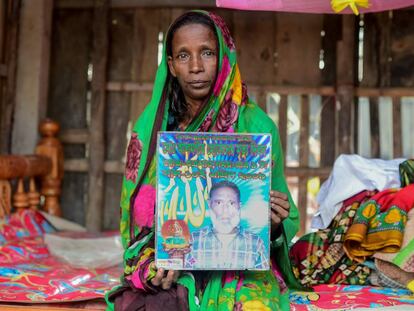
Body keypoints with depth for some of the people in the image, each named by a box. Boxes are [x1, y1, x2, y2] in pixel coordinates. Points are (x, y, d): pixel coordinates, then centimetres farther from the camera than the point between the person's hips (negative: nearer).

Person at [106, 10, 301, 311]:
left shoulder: (256, 125, -1)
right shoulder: (151, 125, 3)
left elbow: (280, 219, 6)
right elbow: (136, 215, 6)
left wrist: (276, 221, -18)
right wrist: (153, 264, -13)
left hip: (242, 267, -1)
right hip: (171, 269, 1)